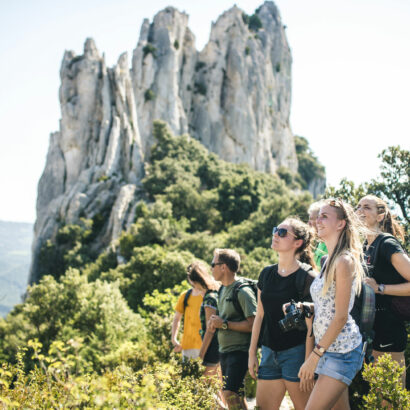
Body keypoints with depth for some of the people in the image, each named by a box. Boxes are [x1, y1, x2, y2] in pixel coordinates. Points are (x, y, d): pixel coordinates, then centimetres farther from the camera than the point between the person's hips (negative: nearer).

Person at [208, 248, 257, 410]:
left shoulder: (243, 291, -15)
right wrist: (215, 322, 5)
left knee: (230, 393, -18)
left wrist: (224, 324, -17)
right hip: (224, 351, 9)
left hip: (239, 350, -9)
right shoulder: (223, 289, 14)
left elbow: (252, 325, -21)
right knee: (237, 396, 13)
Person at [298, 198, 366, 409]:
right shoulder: (329, 261, 14)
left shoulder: (344, 261, -14)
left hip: (341, 350, -9)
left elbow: (341, 316, -17)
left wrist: (315, 354, -16)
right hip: (329, 348, 9)